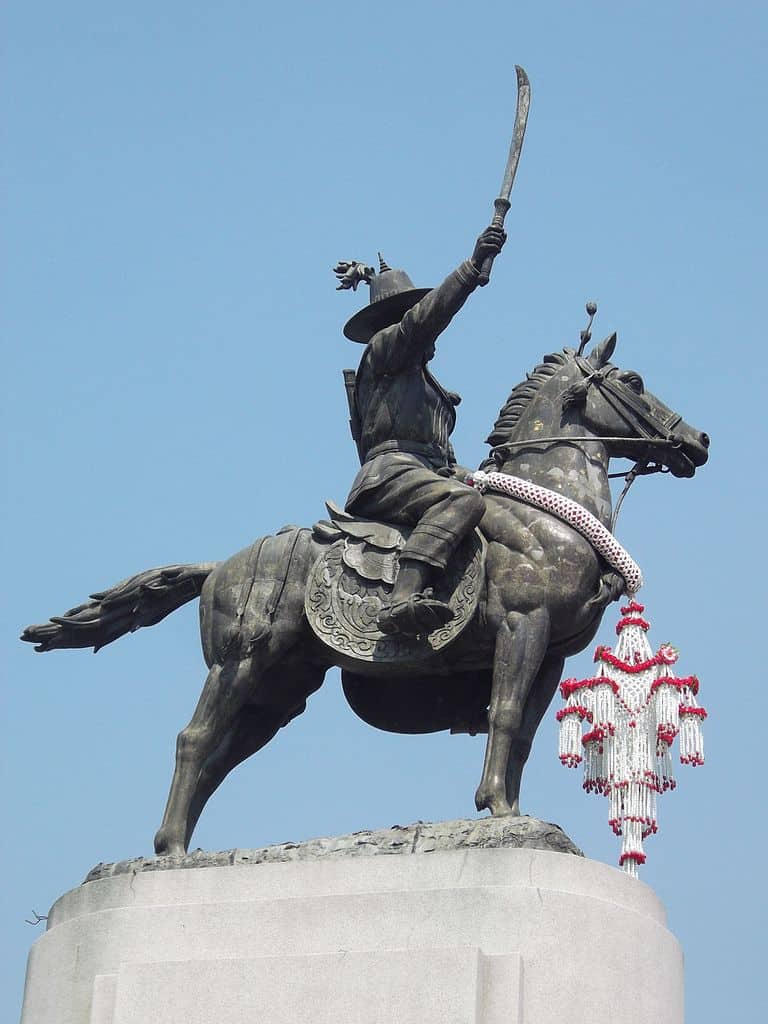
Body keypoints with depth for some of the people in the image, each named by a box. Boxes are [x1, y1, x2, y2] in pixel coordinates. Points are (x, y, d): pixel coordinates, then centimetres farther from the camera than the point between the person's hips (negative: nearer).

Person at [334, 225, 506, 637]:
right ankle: (403, 601, -54)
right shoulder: (384, 347, 12)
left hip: (429, 472, 10)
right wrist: (473, 266, -13)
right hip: (391, 469, -10)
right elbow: (423, 318, -6)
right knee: (462, 501, -36)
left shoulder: (420, 377, 37)